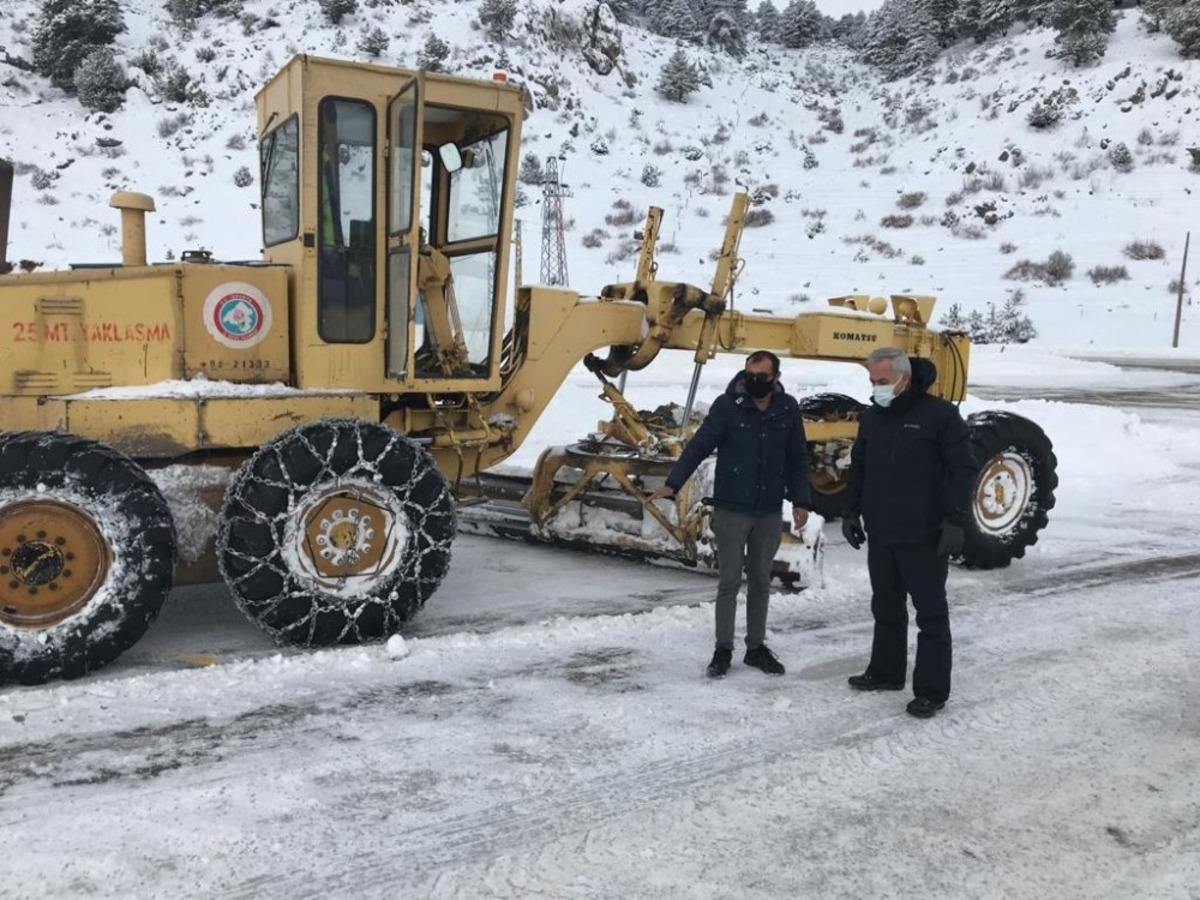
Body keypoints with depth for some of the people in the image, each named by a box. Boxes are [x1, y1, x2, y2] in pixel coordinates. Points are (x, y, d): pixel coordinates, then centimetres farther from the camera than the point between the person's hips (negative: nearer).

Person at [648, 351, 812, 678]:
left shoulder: (788, 408, 1)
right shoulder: (728, 405, -10)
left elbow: (797, 458, 9)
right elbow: (699, 446, -12)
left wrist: (800, 501, 4)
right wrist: (672, 483, -23)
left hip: (770, 512, 3)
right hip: (731, 510, -3)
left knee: (761, 582, 13)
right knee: (730, 581, 3)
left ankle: (756, 647, 25)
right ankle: (723, 649, 15)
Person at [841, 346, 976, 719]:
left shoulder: (940, 414, -10)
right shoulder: (872, 417, 10)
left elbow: (962, 468, -11)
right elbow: (858, 467, 19)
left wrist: (955, 520, -16)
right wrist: (852, 511, 15)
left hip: (924, 536, -6)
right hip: (880, 533, 6)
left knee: (931, 612, 2)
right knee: (886, 608, 17)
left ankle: (932, 690, 8)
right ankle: (886, 672, 31)